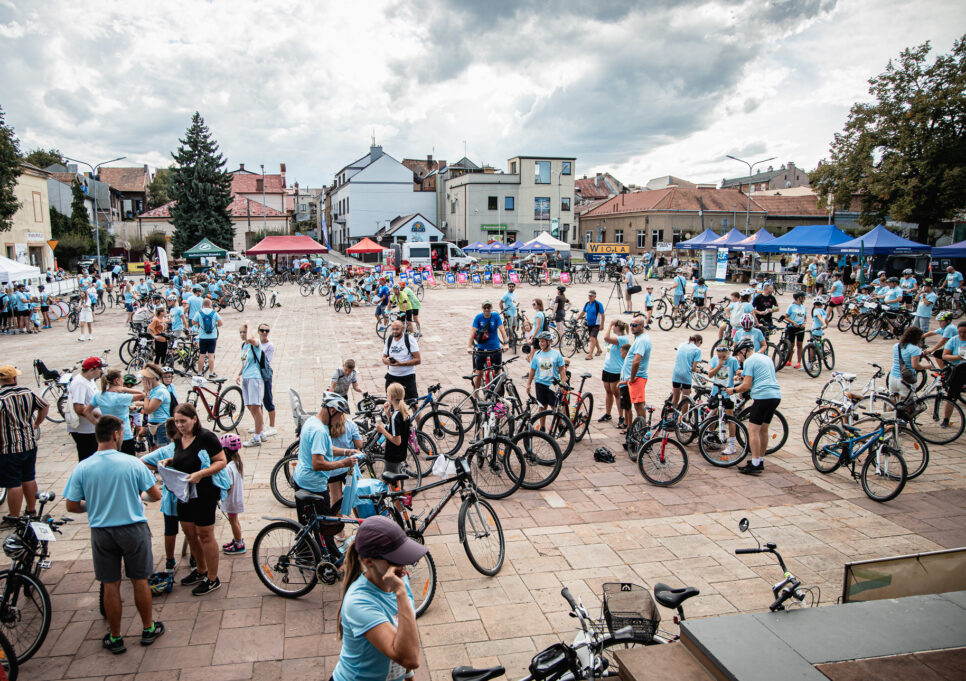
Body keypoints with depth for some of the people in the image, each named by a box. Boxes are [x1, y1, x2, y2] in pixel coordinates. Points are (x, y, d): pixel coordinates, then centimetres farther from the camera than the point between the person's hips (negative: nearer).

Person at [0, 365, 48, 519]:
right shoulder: (27, 392, 2)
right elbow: (45, 406, 16)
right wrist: (36, 424, 22)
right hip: (30, 444, 6)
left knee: (13, 484, 1)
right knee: (29, 479, 19)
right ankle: (31, 512, 31)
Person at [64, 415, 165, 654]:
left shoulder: (82, 468, -9)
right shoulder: (132, 463, -13)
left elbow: (72, 506, -3)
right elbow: (156, 495, -6)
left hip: (101, 533, 1)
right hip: (133, 529, -1)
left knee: (110, 585, 12)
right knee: (140, 581, 13)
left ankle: (115, 638, 24)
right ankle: (148, 629, 27)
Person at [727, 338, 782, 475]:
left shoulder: (749, 361, -5)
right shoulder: (767, 358, 21)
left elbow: (746, 386, -10)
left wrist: (733, 390, 6)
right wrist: (744, 375, 32)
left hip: (762, 396, -9)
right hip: (776, 395, 9)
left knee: (753, 430, -6)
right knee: (763, 429, 17)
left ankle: (755, 465, -8)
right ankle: (760, 461, 24)